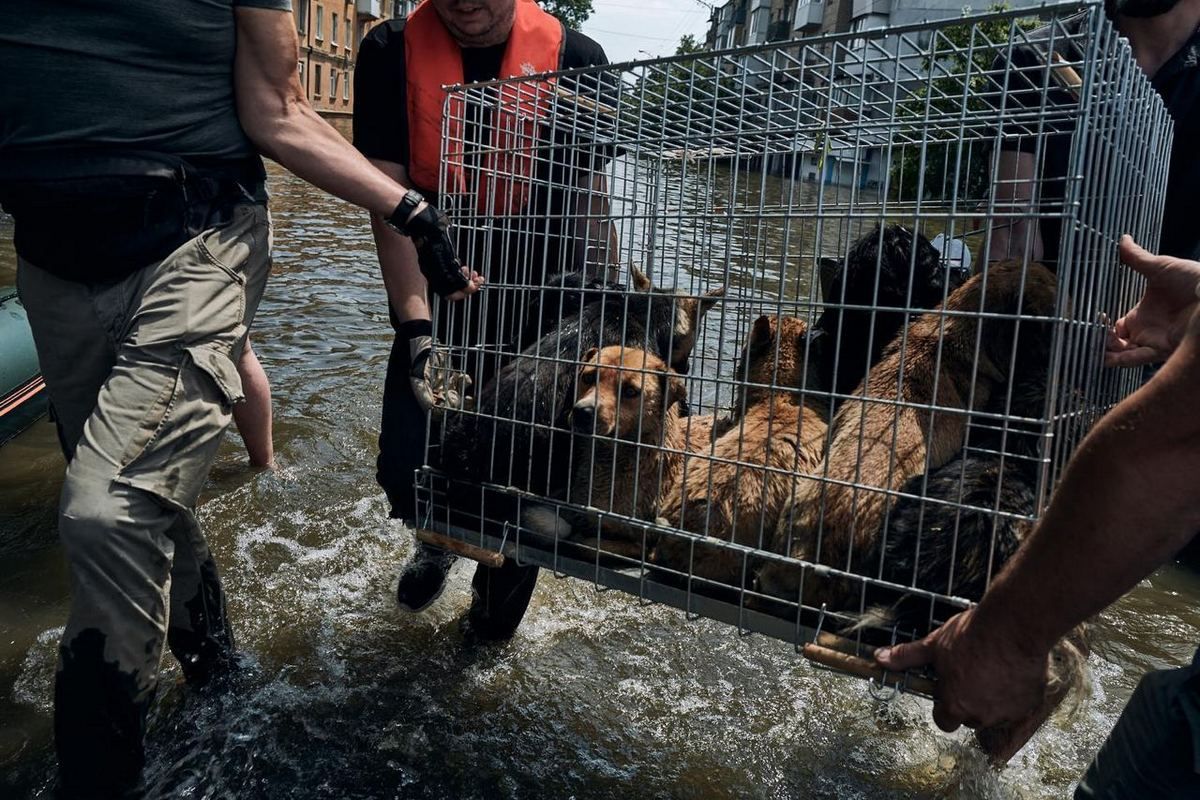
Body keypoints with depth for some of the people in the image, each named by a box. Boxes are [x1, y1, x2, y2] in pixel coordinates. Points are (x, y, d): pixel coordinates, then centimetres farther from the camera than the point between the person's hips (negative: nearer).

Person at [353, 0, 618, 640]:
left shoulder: (573, 59, -9)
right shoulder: (392, 54, -8)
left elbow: (589, 207, -8)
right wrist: (418, 330, -24)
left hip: (536, 296, -1)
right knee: (407, 467, 1)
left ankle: (501, 582, 34)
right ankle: (438, 540, 40)